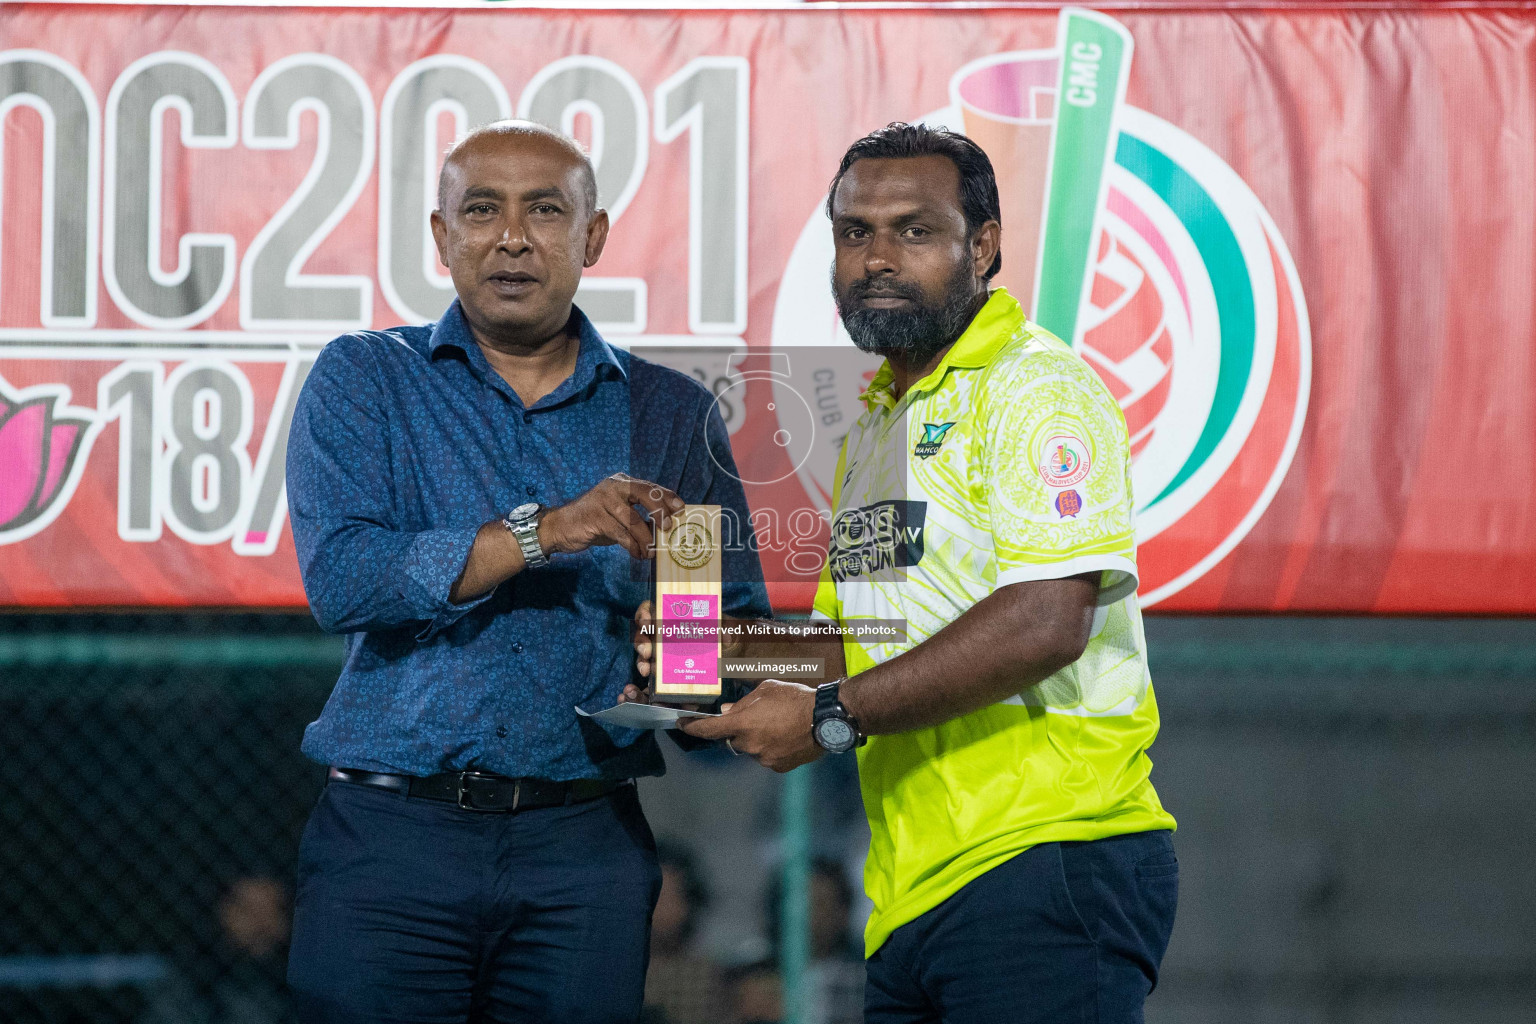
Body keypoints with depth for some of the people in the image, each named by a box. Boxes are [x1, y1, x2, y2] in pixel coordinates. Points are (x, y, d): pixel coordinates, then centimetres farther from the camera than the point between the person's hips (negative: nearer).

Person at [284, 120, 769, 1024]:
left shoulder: (672, 415, 12)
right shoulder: (365, 381, 6)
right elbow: (340, 577, -10)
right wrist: (541, 533, -18)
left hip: (586, 849, 2)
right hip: (394, 837, -2)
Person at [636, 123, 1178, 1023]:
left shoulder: (1038, 390, -8)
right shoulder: (877, 424, 22)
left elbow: (1044, 625, -20)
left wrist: (829, 715, -16)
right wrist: (726, 649, 8)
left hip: (1046, 863, -9)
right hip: (914, 897, 9)